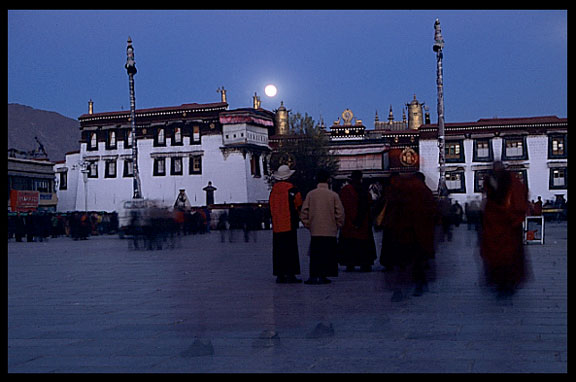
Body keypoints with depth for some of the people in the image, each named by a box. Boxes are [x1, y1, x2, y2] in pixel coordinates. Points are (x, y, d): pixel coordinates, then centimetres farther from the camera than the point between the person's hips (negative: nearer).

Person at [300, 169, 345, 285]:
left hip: (315, 231, 1)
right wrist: (338, 225, 11)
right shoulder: (333, 195, -4)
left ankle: (313, 276, 1)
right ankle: (322, 276, 2)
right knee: (327, 254, 5)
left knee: (314, 254, 6)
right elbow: (340, 213, -3)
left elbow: (304, 212, 0)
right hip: (330, 231, -1)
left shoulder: (310, 194, -1)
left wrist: (308, 225, 11)